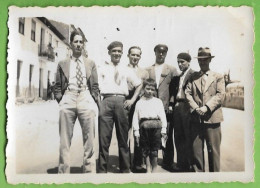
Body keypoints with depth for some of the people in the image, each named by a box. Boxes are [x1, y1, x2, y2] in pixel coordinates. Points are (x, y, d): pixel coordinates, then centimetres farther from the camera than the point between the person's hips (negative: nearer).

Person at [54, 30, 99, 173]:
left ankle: (89, 171, 3)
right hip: (68, 100, 0)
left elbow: (95, 86, 15)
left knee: (89, 139, -3)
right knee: (65, 140, -2)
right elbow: (57, 86, 16)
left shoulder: (90, 63, 19)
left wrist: (94, 101, 4)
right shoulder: (62, 64, 17)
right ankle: (63, 171, 3)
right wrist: (60, 100, 3)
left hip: (86, 99, 0)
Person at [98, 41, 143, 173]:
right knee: (104, 137, -3)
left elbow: (139, 84, 22)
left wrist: (132, 100, 10)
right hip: (106, 101, -1)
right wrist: (98, 102, -7)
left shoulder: (126, 70, 18)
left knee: (123, 138, 6)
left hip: (121, 102, 2)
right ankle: (102, 170, 6)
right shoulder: (103, 69, 14)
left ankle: (125, 169, 16)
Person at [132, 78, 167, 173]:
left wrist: (163, 129, 2)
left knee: (154, 149, 0)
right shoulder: (139, 102, 12)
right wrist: (136, 131, 4)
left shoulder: (158, 101, 12)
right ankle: (148, 169, 17)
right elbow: (135, 118, 10)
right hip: (144, 125, 1)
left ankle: (154, 168, 15)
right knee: (145, 149, 6)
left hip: (156, 125, -1)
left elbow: (162, 115, 9)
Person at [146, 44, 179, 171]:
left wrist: (171, 104, -6)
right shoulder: (148, 70, 15)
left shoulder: (172, 70, 10)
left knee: (167, 136, 1)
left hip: (166, 108, -1)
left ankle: (167, 162, 11)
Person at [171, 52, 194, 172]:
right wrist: (173, 105, 7)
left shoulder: (193, 75, -3)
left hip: (187, 108, -7)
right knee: (178, 138, 9)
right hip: (177, 108, 7)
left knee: (188, 138, -3)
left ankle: (189, 166, 4)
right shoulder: (177, 77, 20)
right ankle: (181, 165, 17)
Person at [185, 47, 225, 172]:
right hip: (196, 119, 2)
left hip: (212, 118, -2)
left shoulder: (218, 77, 9)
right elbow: (188, 93, 4)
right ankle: (198, 172, 14)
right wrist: (195, 108, -11)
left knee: (213, 150, 1)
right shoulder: (193, 77, 14)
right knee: (196, 149, 4)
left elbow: (220, 95, -3)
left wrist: (207, 107, -15)